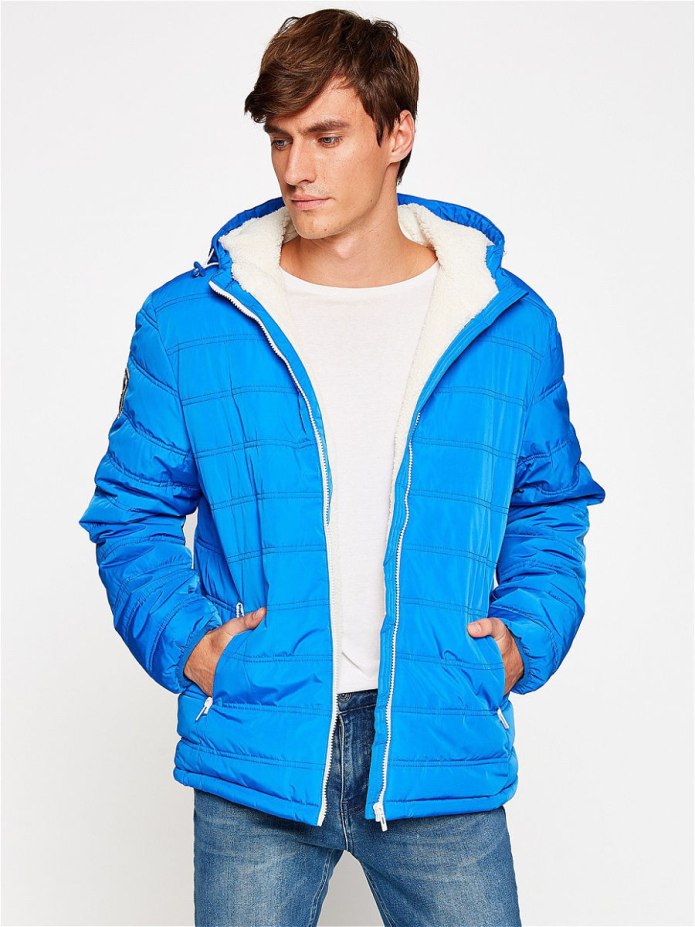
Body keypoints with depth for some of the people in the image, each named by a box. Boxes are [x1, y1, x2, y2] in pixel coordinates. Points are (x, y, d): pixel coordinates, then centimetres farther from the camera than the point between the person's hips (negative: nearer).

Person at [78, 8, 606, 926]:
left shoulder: (510, 324, 2)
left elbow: (551, 509, 13)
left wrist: (527, 635, -1)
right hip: (253, 754, 0)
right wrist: (181, 639, -6)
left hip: (442, 759, 1)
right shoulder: (187, 322, -1)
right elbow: (133, 511, 8)